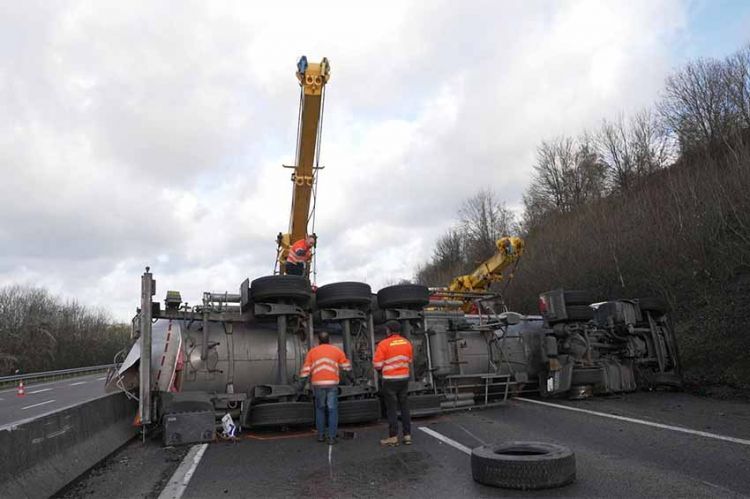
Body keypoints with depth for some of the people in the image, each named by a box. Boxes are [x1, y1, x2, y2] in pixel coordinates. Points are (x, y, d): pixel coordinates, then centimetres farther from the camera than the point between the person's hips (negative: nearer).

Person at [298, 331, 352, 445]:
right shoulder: (337, 350, 10)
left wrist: (301, 383, 12)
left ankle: (320, 435, 20)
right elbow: (346, 366, 13)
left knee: (320, 409, 17)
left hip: (318, 384, 1)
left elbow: (306, 369, 7)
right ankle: (331, 437, 2)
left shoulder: (312, 351, 11)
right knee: (332, 410, 4)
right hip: (332, 383, -1)